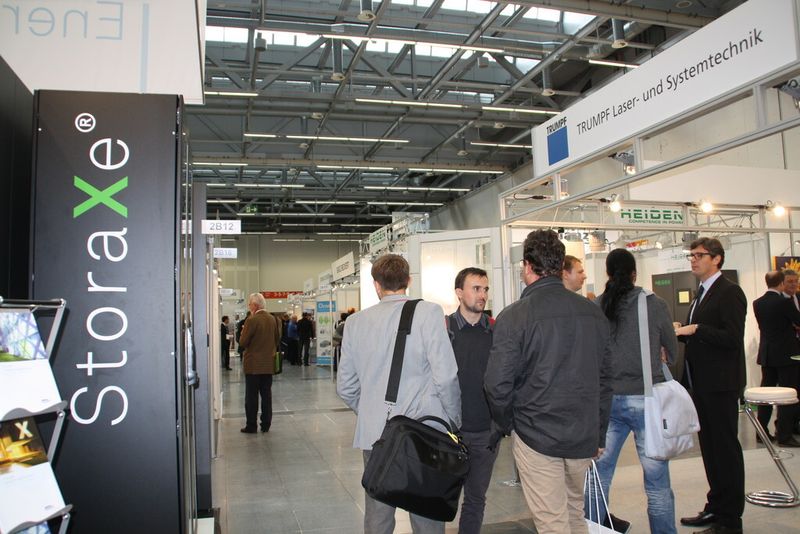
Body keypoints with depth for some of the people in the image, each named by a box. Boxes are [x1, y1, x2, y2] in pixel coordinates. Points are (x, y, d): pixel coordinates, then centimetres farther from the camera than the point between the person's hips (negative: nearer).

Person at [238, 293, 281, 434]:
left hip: (253, 365, -5)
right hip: (268, 364, 6)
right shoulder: (272, 319, 3)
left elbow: (243, 342, -13)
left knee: (251, 396, 3)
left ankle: (251, 426, 7)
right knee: (266, 394, 11)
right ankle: (266, 425, 15)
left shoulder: (252, 320, -15)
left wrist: (243, 331, 4)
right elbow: (277, 338, 11)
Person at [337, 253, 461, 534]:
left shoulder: (356, 321, 4)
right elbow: (445, 376, -13)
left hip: (374, 434, 3)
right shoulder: (428, 312, -7)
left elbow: (345, 387, 9)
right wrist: (454, 422, 2)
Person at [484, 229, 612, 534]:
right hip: (584, 437, 5)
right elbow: (604, 379, 9)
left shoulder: (514, 317, -14)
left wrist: (506, 425, 4)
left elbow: (498, 385, -15)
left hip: (536, 437, -5)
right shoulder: (593, 313, 2)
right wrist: (599, 434, 18)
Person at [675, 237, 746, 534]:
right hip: (701, 383, 9)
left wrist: (695, 330, -23)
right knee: (710, 447, 16)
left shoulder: (729, 292, -12)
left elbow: (733, 338, -21)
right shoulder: (702, 294, 16)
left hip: (720, 384, -9)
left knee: (725, 448, 0)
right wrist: (681, 332, 2)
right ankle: (716, 507, 29)